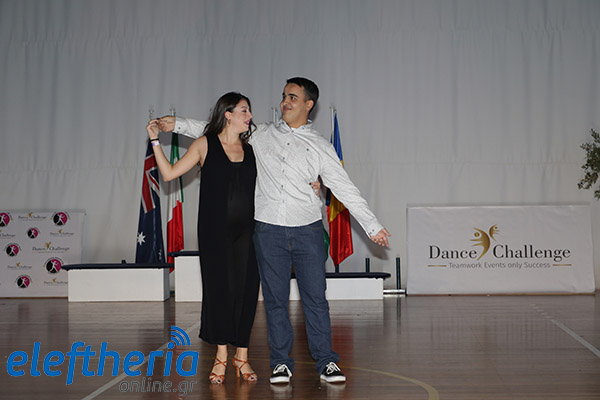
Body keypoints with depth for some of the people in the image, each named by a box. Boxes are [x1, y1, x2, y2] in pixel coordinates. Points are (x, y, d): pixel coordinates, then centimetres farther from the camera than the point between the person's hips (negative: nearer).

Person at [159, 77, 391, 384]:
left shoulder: (320, 147, 5)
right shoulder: (261, 134, 9)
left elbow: (346, 190, 3)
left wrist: (373, 227, -1)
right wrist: (178, 124, 10)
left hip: (308, 231, -1)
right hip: (268, 230, 1)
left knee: (315, 298, 0)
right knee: (275, 299, 5)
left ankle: (325, 362, 11)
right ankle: (281, 363, 16)